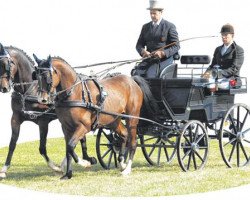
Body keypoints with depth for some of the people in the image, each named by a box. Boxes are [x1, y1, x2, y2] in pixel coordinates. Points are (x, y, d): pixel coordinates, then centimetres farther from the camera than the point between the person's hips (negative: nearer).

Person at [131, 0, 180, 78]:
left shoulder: (169, 26, 2)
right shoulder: (146, 27, 18)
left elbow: (176, 46, -3)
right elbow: (139, 44, 18)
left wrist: (163, 53, -19)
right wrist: (142, 51, -7)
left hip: (164, 59, -5)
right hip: (149, 59, 5)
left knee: (149, 74, -32)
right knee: (135, 73, -24)